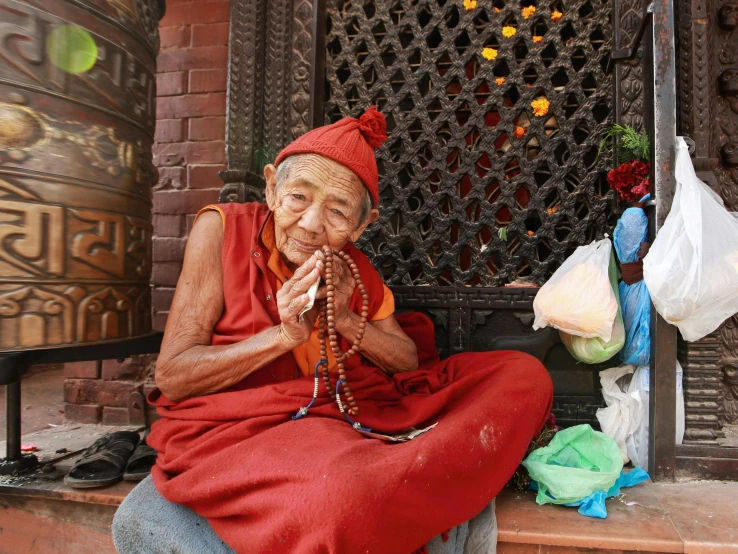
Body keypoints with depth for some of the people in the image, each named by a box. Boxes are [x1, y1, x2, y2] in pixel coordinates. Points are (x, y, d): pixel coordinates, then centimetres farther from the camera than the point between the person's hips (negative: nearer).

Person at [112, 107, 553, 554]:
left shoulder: (352, 268, 6)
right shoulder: (224, 229, -5)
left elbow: (412, 364, 8)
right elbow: (172, 376, -7)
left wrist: (347, 321, -9)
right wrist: (285, 335, -19)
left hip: (352, 418, 5)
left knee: (524, 375, -4)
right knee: (342, 497, -42)